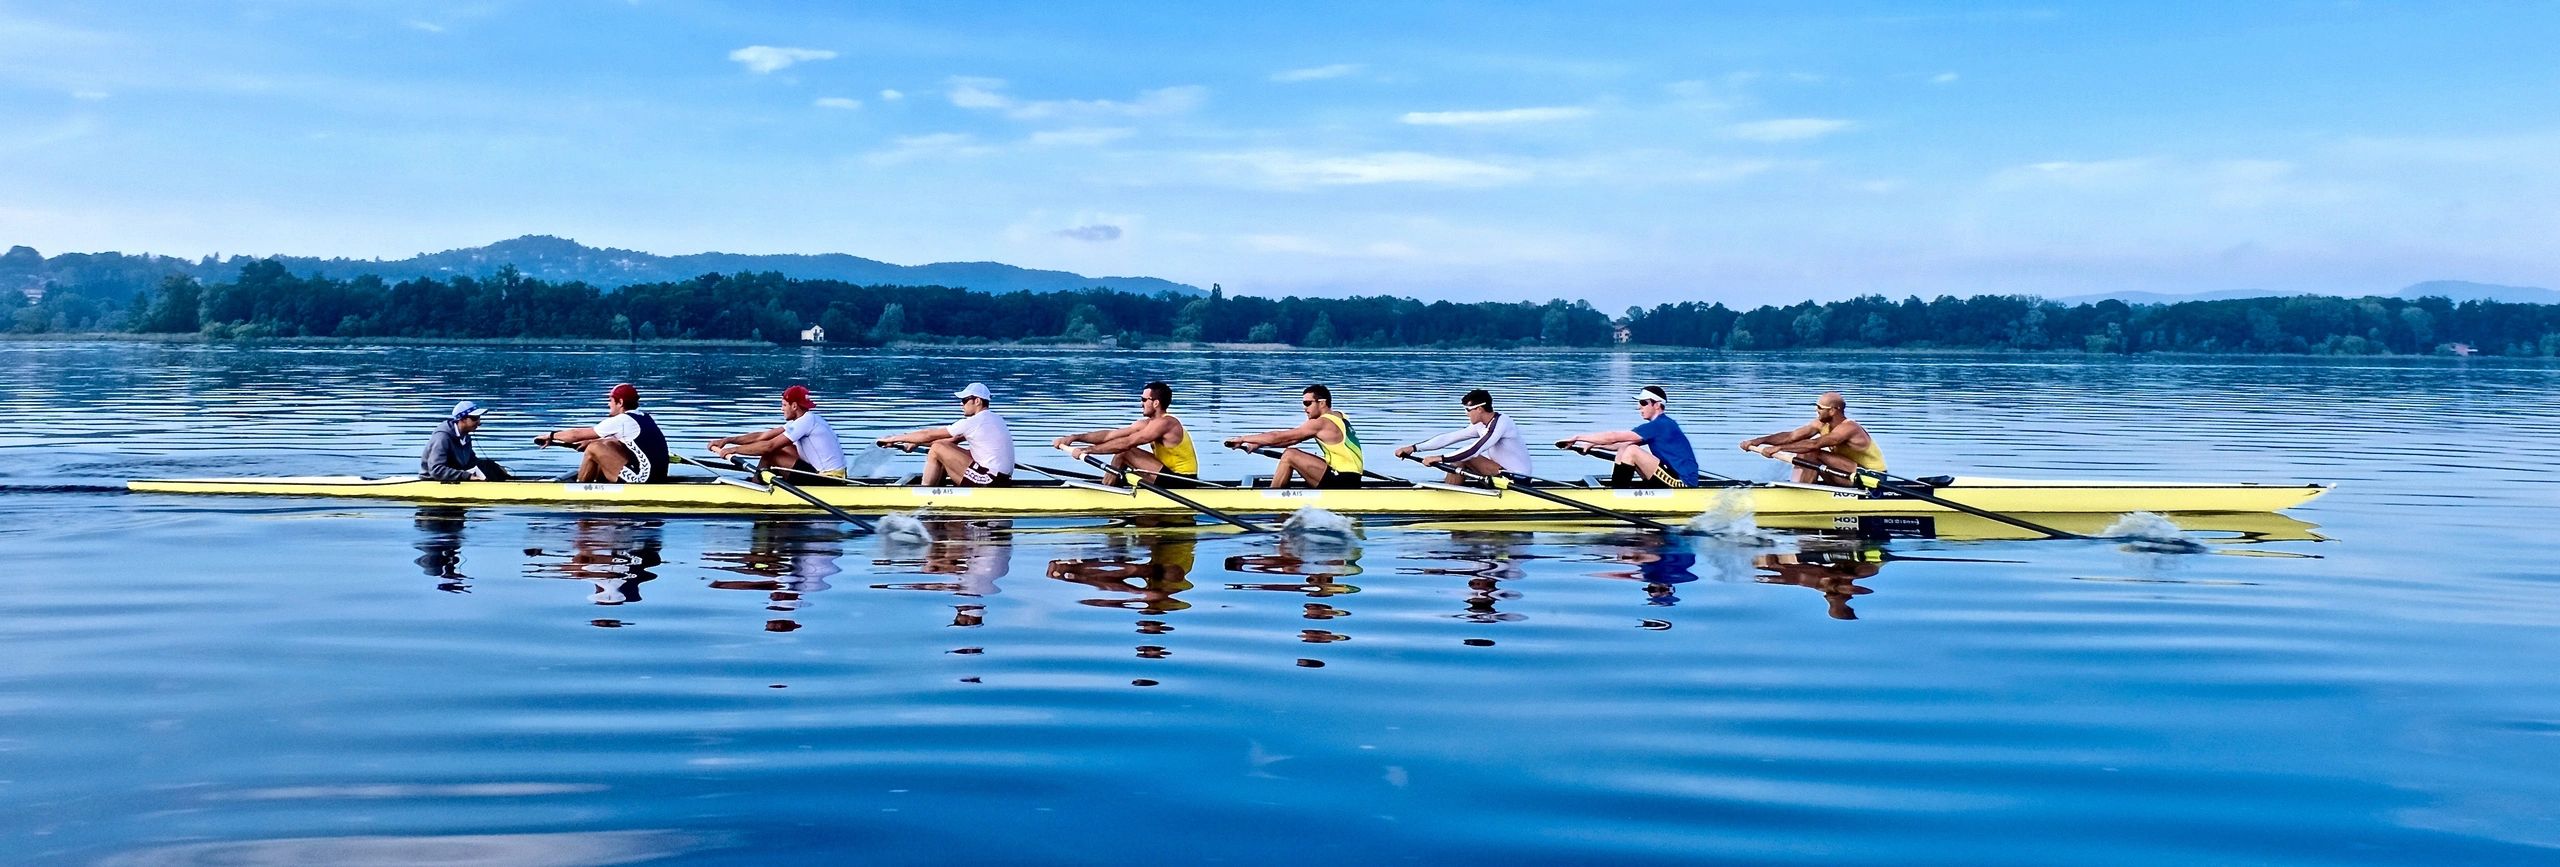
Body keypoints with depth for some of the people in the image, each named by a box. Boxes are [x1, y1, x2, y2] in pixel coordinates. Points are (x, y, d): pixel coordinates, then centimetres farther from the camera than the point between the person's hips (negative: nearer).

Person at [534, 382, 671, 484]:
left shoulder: (621, 421, -9)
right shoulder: (643, 418, 14)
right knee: (610, 444, 22)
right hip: (657, 478, 9)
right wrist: (590, 441, 27)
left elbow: (576, 434, 0)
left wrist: (551, 436, 14)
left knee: (593, 449, -2)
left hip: (642, 481, -9)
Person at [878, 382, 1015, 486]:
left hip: (990, 482, -10)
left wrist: (895, 438, 3)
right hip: (1002, 479, 10)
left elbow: (929, 434, -6)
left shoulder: (972, 422, -13)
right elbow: (954, 440, 19)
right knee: (945, 448, 17)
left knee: (937, 449, -6)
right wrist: (917, 443, 17)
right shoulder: (993, 418, 14)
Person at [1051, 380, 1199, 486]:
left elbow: (1126, 443, -25)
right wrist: (1075, 437, -4)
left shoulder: (1164, 423, -19)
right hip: (1172, 477, 10)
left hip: (1180, 483, -10)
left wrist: (1087, 450, -24)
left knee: (1124, 452, -13)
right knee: (1121, 452, 12)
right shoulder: (1147, 423, 9)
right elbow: (1110, 435, 4)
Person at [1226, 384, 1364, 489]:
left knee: (1289, 455, -11)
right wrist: (1258, 444, 13)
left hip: (1342, 482, -10)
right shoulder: (1337, 417, 15)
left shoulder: (1321, 423, -13)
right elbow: (1292, 440, 17)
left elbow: (1277, 437, -10)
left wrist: (1243, 439, -2)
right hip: (1350, 481, 10)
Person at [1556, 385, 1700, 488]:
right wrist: (1593, 444, 6)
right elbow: (1623, 444, 16)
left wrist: (1578, 437, -12)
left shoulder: (1660, 425, -16)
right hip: (1675, 480, 10)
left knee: (1631, 451, -20)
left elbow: (1613, 437, -18)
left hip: (1683, 485, -10)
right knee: (1624, 450, 9)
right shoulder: (1661, 424, 15)